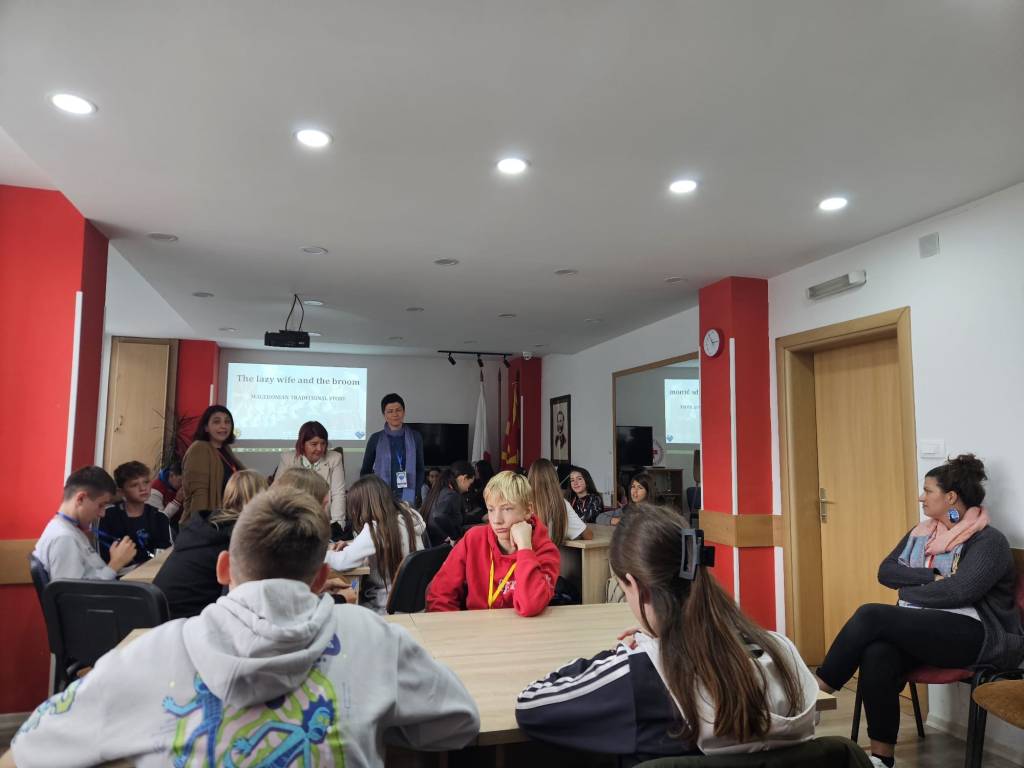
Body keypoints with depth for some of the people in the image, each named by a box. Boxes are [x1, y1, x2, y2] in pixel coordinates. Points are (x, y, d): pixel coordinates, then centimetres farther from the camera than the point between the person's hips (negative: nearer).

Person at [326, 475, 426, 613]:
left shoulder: (375, 529, -24)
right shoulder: (408, 515, 0)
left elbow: (341, 563, -25)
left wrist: (324, 553, -5)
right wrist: (350, 545, 6)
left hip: (388, 607, -7)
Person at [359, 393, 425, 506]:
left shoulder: (415, 437, 5)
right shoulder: (376, 439, 3)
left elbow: (419, 469, 10)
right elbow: (365, 471, 10)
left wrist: (417, 494, 0)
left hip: (408, 497, 1)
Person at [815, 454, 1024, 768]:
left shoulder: (989, 541, -5)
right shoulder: (920, 532, 15)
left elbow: (959, 591, -19)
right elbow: (885, 571, 7)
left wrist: (909, 591, -6)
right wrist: (929, 578, -8)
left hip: (973, 635, -6)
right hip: (920, 628, 6)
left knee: (872, 615, -26)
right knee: (876, 654, -29)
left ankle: (819, 689, -12)